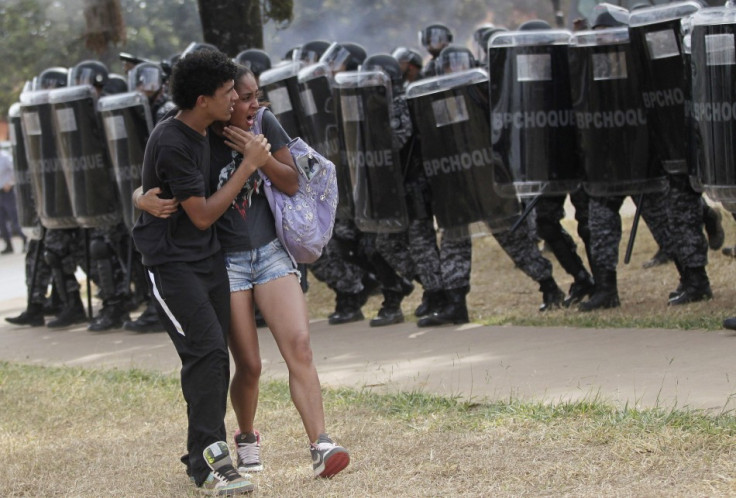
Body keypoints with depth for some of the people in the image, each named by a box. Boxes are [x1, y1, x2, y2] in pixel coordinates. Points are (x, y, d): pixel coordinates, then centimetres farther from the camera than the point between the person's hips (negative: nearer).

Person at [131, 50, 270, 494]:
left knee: (215, 357, 6)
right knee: (206, 350, -19)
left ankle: (202, 458, 14)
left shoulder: (203, 133, 7)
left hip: (209, 258, 9)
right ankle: (210, 459, -20)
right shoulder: (171, 144, -21)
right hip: (172, 262, -9)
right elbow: (202, 215, -18)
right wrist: (249, 164, -14)